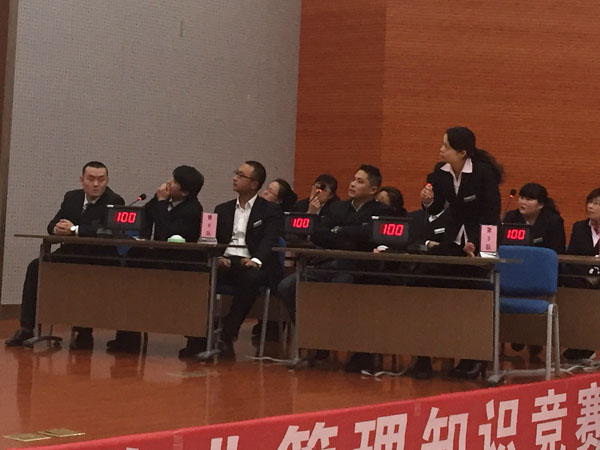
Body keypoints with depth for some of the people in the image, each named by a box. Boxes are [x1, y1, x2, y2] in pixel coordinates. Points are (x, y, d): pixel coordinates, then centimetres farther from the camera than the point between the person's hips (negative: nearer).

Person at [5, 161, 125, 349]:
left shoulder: (115, 201, -11)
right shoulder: (72, 197, 8)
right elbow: (51, 226, 9)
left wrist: (75, 229, -25)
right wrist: (58, 228, -16)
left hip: (98, 259, -6)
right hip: (70, 253, 6)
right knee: (35, 266, -16)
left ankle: (84, 332, -19)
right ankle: (26, 328, -14)